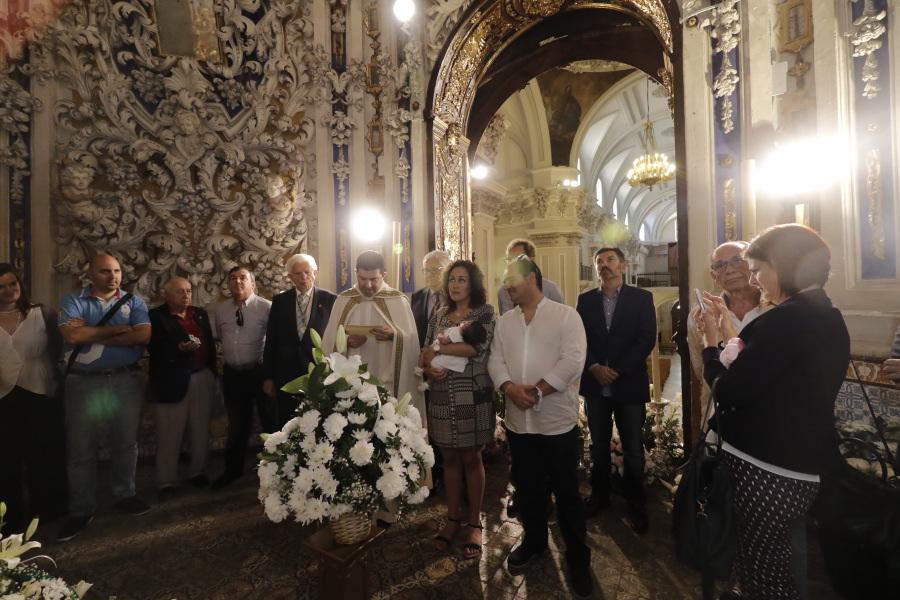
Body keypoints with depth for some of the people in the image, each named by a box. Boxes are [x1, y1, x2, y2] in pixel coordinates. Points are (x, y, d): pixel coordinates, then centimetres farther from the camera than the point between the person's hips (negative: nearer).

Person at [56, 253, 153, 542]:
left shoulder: (134, 302, 3)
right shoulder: (73, 301, 1)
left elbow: (143, 335, -12)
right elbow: (72, 335, -16)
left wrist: (92, 335, -11)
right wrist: (119, 329, -12)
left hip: (126, 381, 1)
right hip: (84, 382, -1)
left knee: (126, 442, 12)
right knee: (80, 447, 8)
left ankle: (125, 495, 28)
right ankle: (81, 509, 22)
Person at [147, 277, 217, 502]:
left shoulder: (200, 313, 12)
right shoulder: (156, 316, -5)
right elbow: (156, 349, -13)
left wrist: (212, 372, 6)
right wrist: (179, 348, -29)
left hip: (202, 379, 5)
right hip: (173, 381, -5)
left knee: (201, 430, 12)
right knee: (170, 435, 4)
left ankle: (199, 472, 26)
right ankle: (166, 482, 16)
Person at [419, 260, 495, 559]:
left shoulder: (485, 312, -5)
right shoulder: (439, 315, 9)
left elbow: (477, 347, -20)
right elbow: (426, 352, 10)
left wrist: (437, 349, -11)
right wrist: (429, 367, -13)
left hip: (471, 397, -4)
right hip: (442, 396, 4)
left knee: (471, 458, 9)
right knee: (450, 458, 14)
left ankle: (474, 523, 26)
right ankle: (453, 517, 31)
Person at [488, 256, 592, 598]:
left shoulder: (565, 315, -7)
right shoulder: (505, 322, 8)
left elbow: (572, 360, -16)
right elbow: (496, 360, 2)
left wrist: (537, 390, -21)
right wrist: (510, 388, -17)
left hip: (558, 422, -4)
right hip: (518, 422, 4)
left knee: (566, 492, 11)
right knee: (528, 488, 19)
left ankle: (578, 557, 32)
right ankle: (534, 541, 42)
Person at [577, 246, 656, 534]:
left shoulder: (642, 298, -1)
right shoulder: (585, 299, 5)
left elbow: (647, 340, -8)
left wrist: (617, 370, -15)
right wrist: (594, 367, -14)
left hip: (629, 384, -2)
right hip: (595, 384, 2)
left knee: (633, 449, 8)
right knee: (598, 445, 15)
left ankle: (636, 503, 27)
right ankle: (599, 493, 33)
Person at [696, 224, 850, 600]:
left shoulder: (786, 319, -22)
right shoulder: (828, 318, 9)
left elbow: (728, 391, -22)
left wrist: (712, 341, -7)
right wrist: (726, 338, 9)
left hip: (764, 470, -9)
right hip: (800, 468, 9)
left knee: (759, 568, 9)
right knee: (773, 563, 24)